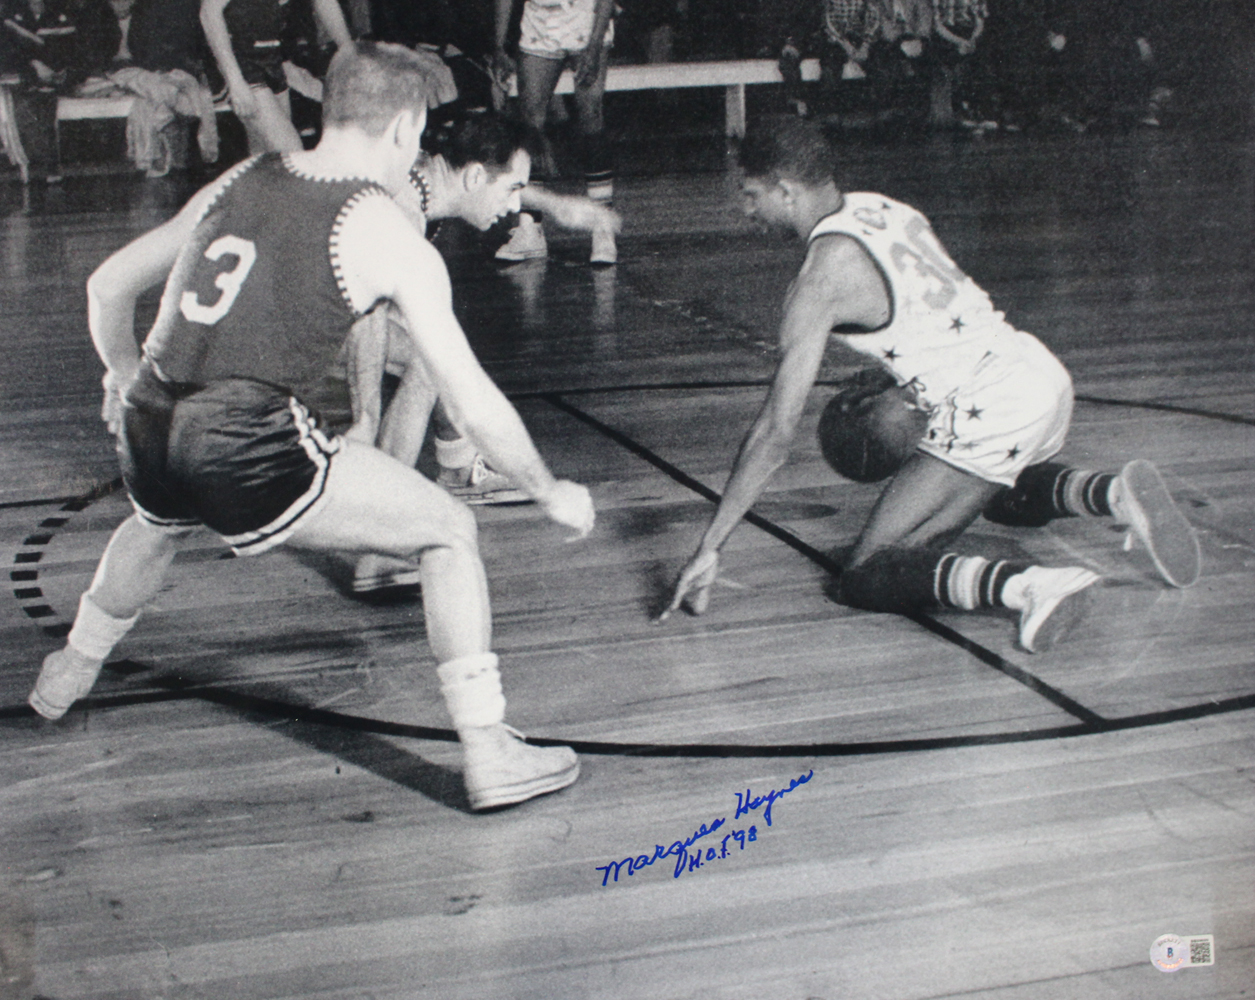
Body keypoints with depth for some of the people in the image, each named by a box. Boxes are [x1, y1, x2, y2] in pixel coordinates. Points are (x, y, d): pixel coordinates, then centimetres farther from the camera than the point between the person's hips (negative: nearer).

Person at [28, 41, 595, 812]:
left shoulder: (237, 183, 15)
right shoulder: (393, 240, -1)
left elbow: (108, 285, 25)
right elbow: (473, 405, -1)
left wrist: (125, 379, 44)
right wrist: (552, 492, 13)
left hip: (149, 433, 6)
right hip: (253, 454, -6)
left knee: (158, 522, 41)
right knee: (448, 531, 10)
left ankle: (70, 672, 63)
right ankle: (490, 755, 6)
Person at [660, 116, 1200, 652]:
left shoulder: (820, 281, -12)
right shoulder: (881, 207, 11)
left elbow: (776, 432, -14)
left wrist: (709, 548, -9)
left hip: (989, 418, -9)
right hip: (1044, 375, 9)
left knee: (865, 578, -3)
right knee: (1007, 498, 41)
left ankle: (1029, 586, -25)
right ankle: (1116, 493, 12)